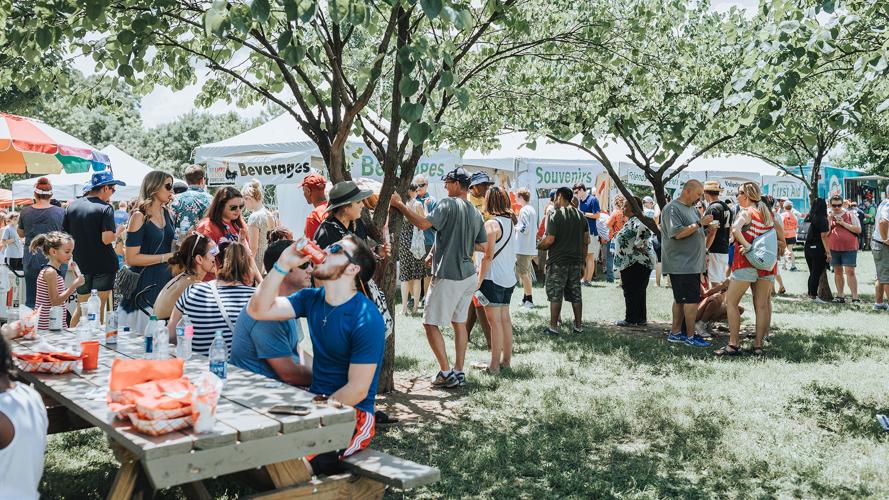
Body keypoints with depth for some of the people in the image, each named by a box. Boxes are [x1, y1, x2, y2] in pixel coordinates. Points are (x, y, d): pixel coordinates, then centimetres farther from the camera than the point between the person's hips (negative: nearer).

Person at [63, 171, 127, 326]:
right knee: (99, 308, 2)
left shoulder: (72, 206, 6)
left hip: (81, 265, 5)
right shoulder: (106, 208, -11)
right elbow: (106, 239, -18)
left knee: (81, 308, 17)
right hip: (103, 266, -5)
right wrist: (119, 230, 0)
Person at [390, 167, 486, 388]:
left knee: (430, 322, 1)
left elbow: (424, 223, -23)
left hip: (448, 276, -8)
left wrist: (399, 205, -16)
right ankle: (459, 372, 16)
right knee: (459, 322, 14)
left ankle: (446, 372, 0)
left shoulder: (449, 204, -13)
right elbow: (482, 247, 13)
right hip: (469, 276, 8)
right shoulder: (476, 213, 10)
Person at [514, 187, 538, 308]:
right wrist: (518, 225, 18)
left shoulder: (524, 210, -16)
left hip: (523, 248, -10)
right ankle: (526, 299, 23)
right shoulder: (532, 209, 14)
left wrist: (515, 227, -6)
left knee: (522, 273, -6)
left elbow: (525, 228, -23)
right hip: (531, 247, 10)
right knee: (527, 273, 16)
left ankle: (529, 300, -5)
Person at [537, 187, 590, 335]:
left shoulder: (556, 215, -11)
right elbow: (585, 242, 10)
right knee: (576, 294, 11)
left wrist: (538, 245, 4)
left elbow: (549, 240, -17)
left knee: (555, 295, -1)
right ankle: (578, 326, 16)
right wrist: (582, 262, 17)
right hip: (575, 261, 6)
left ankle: (553, 327, 1)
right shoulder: (581, 215, 8)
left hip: (558, 262, -6)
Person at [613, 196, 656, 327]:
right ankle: (641, 318, 22)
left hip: (635, 263, -11)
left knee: (631, 291, -3)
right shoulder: (632, 221, 16)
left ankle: (631, 320, 3)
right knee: (638, 291, 15)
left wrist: (638, 246, -26)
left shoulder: (636, 221, -18)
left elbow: (645, 230, -35)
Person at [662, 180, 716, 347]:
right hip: (681, 263, -10)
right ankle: (690, 336, -4)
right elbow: (678, 233, -22)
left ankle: (675, 332, 19)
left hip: (692, 263, 10)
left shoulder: (693, 209, 19)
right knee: (691, 299, -9)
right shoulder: (672, 208, -11)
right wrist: (700, 223, -17)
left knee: (680, 299, 13)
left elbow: (699, 235, 25)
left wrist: (710, 232, 5)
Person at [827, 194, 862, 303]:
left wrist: (843, 223, -12)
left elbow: (858, 229, -4)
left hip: (849, 249, -3)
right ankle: (840, 296, 15)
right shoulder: (828, 216, 10)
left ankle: (855, 297, -7)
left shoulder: (849, 215, 4)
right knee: (837, 272, 8)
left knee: (850, 272, -9)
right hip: (833, 249, 3)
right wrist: (829, 220, -10)